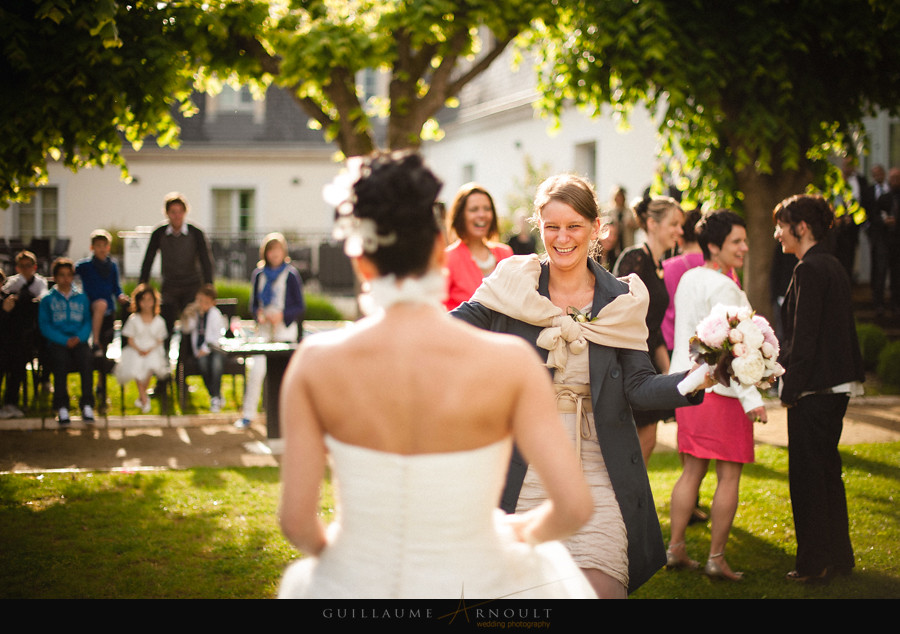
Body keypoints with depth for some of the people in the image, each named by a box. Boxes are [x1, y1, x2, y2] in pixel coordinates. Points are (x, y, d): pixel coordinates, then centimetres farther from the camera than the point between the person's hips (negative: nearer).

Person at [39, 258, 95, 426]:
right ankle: (61, 408, -32)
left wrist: (79, 338, -9)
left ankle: (87, 405, -29)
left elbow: (88, 322, 13)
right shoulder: (47, 300, 14)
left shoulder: (81, 298, 20)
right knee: (60, 360, -33)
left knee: (86, 358, -31)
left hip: (79, 341, 1)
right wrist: (65, 341, -10)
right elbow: (45, 326, 4)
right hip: (56, 343, -1)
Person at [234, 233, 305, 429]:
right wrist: (259, 314, -6)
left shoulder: (291, 274, -3)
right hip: (264, 330, 3)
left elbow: (300, 306, -1)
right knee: (256, 370, -7)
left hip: (285, 330, -3)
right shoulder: (259, 274, 9)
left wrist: (282, 315, -16)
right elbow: (254, 303, 15)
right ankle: (248, 414, -1)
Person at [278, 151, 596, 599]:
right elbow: (574, 506, -16)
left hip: (355, 583, 1)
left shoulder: (315, 364, -13)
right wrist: (526, 532, 5)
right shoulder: (510, 362, -16)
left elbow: (297, 520, -12)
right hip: (469, 586, -1)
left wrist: (327, 548, 10)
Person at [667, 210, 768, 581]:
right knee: (729, 475, 0)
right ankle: (716, 558, 2)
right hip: (721, 391, -8)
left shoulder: (688, 279, 11)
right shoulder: (723, 287, -15)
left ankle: (675, 549, 16)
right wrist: (751, 397, -21)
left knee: (692, 470, 14)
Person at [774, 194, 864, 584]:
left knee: (807, 475, -1)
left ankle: (814, 563, 6)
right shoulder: (833, 266, 12)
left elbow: (804, 336, -19)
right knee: (828, 471, 17)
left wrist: (790, 391, -15)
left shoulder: (809, 270, -16)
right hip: (838, 385, 10)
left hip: (814, 390, -10)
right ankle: (839, 556, 26)